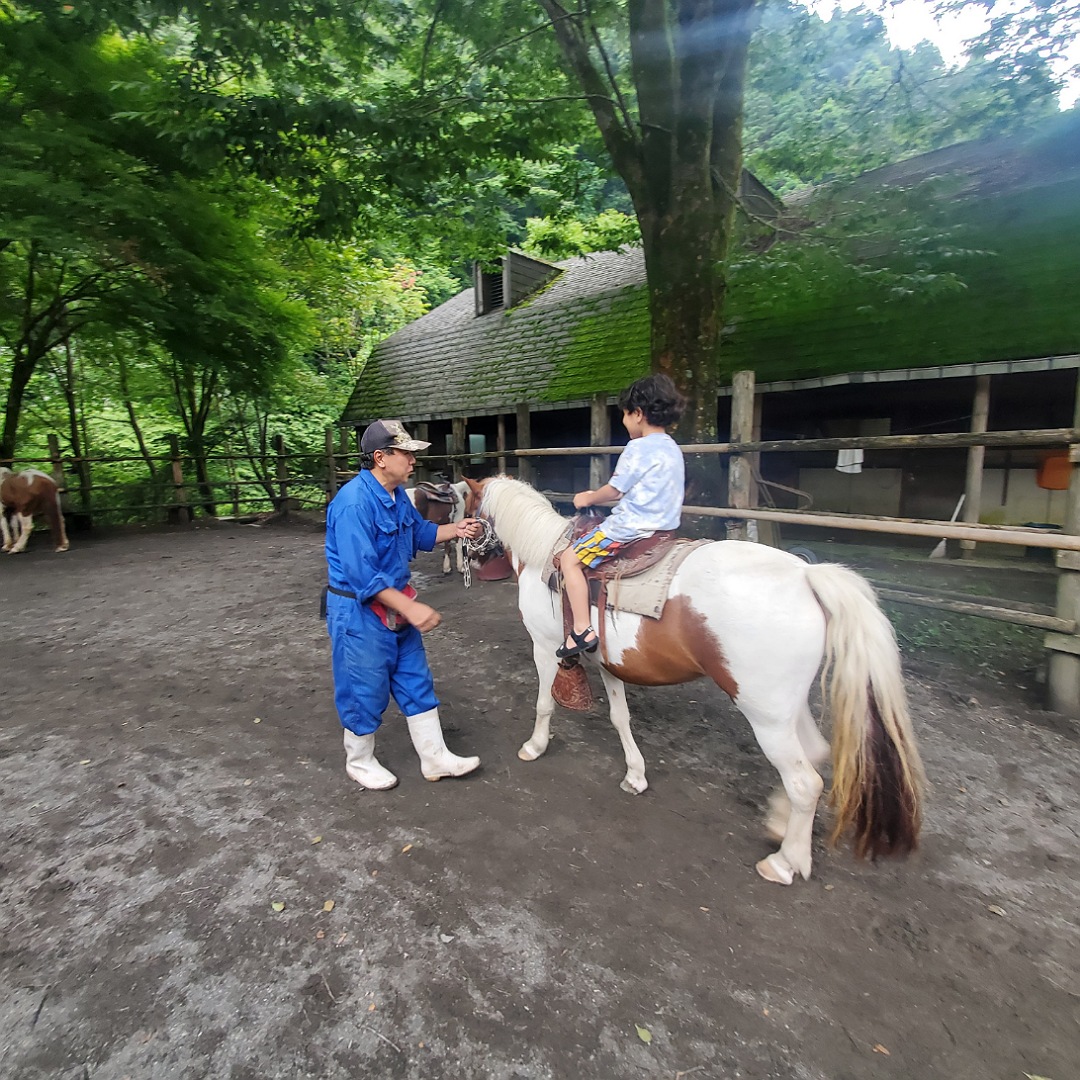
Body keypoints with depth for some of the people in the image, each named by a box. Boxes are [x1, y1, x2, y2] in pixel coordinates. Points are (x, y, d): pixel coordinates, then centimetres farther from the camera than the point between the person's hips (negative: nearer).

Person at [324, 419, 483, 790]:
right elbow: (363, 575, -29)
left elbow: (420, 533, 20)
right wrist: (412, 608, -29)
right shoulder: (354, 503, -25)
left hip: (396, 605, 9)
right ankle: (359, 762, 34)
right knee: (365, 691, 9)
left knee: (416, 682, 14)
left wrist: (454, 529, 2)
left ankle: (435, 758, 28)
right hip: (359, 611, -9)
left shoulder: (397, 494, 2)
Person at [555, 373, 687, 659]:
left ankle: (582, 631, -7)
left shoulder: (638, 448, -15)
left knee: (569, 559, -3)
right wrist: (598, 496, 20)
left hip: (629, 528, -10)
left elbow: (614, 489, -10)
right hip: (664, 526, 10)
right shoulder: (673, 449, 13)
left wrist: (589, 499, 10)